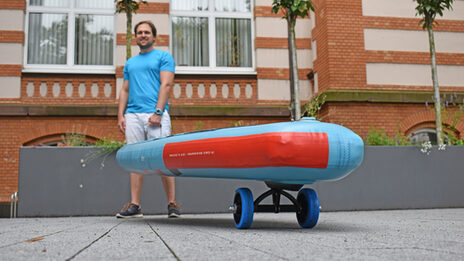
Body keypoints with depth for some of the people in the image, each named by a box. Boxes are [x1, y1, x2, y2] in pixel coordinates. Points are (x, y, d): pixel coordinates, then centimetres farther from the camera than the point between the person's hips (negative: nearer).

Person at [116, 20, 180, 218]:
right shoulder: (130, 63, 25)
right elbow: (125, 91, 22)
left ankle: (172, 204, -2)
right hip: (133, 115, 5)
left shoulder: (163, 57, 9)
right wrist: (120, 115, 9)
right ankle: (134, 206, 4)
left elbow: (166, 85, -3)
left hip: (155, 114, -5)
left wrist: (158, 112, -15)